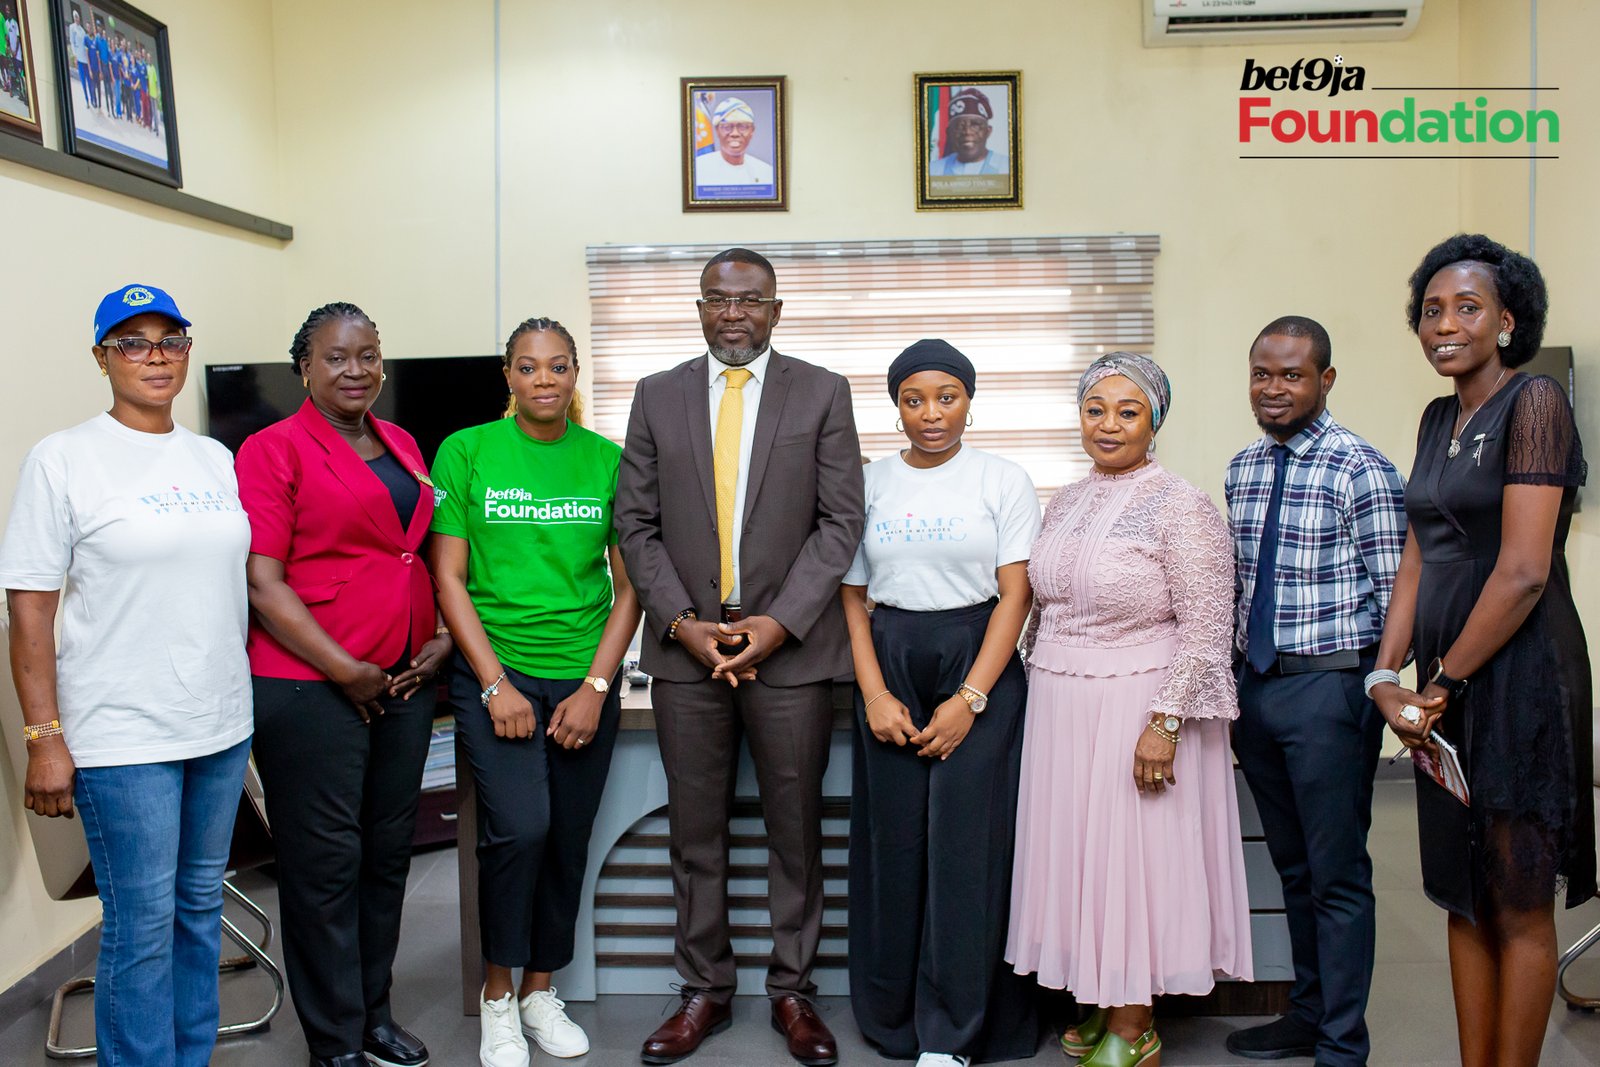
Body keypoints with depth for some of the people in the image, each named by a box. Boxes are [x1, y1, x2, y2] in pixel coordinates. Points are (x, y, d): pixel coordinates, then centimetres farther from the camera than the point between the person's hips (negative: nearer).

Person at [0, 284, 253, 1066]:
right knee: (142, 926, 1)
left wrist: (251, 697, 12)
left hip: (222, 724, 5)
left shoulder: (217, 459, 9)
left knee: (201, 905, 15)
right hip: (123, 737, -5)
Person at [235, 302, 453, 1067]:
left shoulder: (402, 446, 13)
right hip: (310, 685, -6)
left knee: (388, 852, 14)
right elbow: (263, 583, -12)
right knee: (325, 861, 4)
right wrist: (345, 671, -14)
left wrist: (440, 638, 6)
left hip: (406, 681, 6)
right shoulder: (274, 449, -6)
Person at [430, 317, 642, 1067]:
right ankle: (497, 993, 9)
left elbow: (628, 585, 4)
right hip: (495, 673, -2)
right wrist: (496, 685, -10)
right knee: (520, 828, -16)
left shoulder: (608, 461, 3)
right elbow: (449, 579, -3)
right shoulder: (465, 452, -1)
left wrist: (597, 687, -5)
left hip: (585, 681, 3)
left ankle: (539, 990, 30)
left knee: (568, 841, 8)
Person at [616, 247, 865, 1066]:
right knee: (695, 832, 10)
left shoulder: (822, 392, 3)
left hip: (791, 647, -1)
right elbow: (636, 523, 6)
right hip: (685, 645, 2)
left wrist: (780, 622, -11)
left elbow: (841, 520, -2)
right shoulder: (657, 396, 8)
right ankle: (704, 990, 25)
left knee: (795, 829, 7)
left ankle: (792, 990, 24)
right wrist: (680, 621, -6)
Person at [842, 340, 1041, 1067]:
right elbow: (852, 595, 6)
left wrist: (971, 699, -12)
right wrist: (874, 693, -5)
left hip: (980, 666, -2)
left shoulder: (1004, 481, 1)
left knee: (966, 845, -3)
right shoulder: (870, 483, 7)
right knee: (893, 847, 4)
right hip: (890, 666, 2)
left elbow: (1015, 596, -3)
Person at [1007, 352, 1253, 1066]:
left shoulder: (1181, 508, -11)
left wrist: (1165, 722, -18)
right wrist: (1038, 693, 14)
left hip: (1135, 711, -6)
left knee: (1133, 855, 2)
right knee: (1074, 850, 11)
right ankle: (1104, 1005, 28)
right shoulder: (1065, 503, 9)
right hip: (1060, 711, 7)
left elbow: (1206, 629, -14)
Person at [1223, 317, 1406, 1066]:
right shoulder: (1241, 470, 9)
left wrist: (1376, 685, -13)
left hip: (1328, 687, -6)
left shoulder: (1361, 470, -11)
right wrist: (1233, 681, 12)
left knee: (1338, 875, 5)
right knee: (1292, 866, 19)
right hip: (1255, 685, 7)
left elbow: (1394, 595, -11)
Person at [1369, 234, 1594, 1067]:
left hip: (1518, 675, -8)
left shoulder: (1533, 403, -11)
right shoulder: (1439, 418, 12)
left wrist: (1445, 682, -12)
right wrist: (1387, 677, 1)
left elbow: (1523, 572, -18)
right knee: (1463, 898, 15)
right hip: (1446, 686, 8)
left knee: (1518, 907, 6)